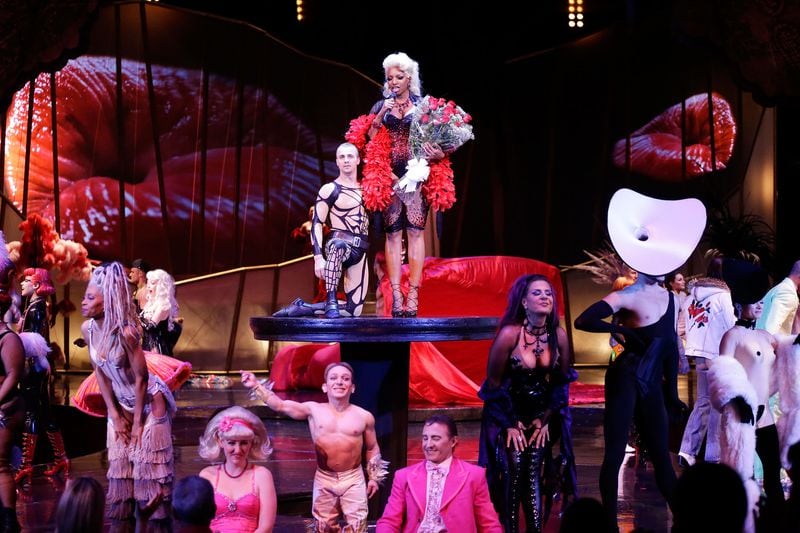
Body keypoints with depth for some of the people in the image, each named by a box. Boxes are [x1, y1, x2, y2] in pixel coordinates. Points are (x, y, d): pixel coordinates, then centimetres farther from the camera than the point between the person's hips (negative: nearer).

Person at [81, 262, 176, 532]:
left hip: (149, 401, -6)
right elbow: (99, 372, 1)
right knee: (119, 466, 10)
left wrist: (137, 422, -13)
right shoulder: (87, 329, -9)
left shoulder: (125, 332, -28)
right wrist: (114, 414, 0)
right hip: (121, 403, 6)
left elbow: (141, 378, -20)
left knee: (148, 467, -2)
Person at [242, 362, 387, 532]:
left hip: (353, 479, -1)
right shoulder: (314, 410, -3)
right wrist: (256, 386, -15)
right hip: (324, 479, 1)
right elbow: (280, 405, -7)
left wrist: (374, 478, 5)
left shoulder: (364, 417, -3)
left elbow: (372, 448, 8)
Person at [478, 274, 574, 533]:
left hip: (539, 416, 3)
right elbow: (493, 383, -11)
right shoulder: (509, 334, -20)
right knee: (513, 472, -12)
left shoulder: (559, 336, -9)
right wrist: (509, 424, -8)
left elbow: (561, 381, 5)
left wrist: (545, 419, 4)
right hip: (506, 416, -3)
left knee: (533, 474, -3)